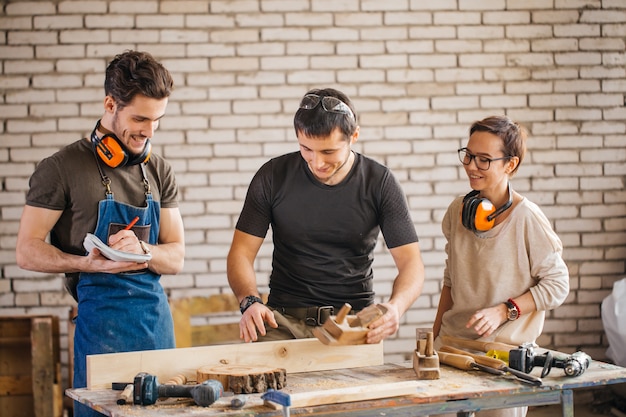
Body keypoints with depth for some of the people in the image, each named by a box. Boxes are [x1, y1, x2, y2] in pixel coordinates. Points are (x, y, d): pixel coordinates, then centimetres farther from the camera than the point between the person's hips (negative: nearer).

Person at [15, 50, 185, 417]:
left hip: (156, 316, 5)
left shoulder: (160, 172, 11)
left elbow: (176, 257, 11)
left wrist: (141, 251, -12)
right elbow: (27, 252, -5)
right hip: (99, 316, -5)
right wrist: (90, 264, -22)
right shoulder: (63, 168, -5)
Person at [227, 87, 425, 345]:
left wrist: (395, 307, -28)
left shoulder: (380, 183, -3)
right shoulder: (273, 177, -2)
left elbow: (410, 262, -5)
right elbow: (241, 252, 1)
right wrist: (250, 301, -21)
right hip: (285, 321, 0)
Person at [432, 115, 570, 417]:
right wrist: (434, 336, 15)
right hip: (452, 341, 5)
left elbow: (557, 285, -8)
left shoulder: (527, 218, -12)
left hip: (507, 347, -4)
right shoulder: (457, 211, 5)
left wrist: (503, 311, -17)